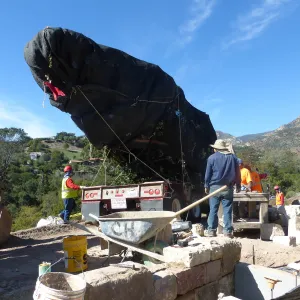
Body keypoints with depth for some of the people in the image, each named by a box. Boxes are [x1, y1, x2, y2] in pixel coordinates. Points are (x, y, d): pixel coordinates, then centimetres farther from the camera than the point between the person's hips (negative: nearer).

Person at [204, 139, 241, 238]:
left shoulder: (212, 158, -2)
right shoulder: (233, 157, 8)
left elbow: (208, 174, -1)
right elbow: (237, 173, 11)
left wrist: (206, 186, 7)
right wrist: (238, 185, 18)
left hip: (215, 187, -2)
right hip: (228, 188, 2)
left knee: (213, 209, 3)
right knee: (227, 210, 4)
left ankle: (211, 230, 6)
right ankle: (228, 231, 6)